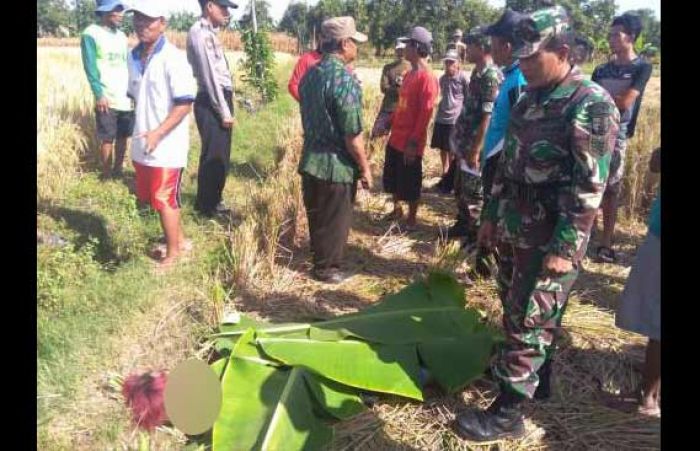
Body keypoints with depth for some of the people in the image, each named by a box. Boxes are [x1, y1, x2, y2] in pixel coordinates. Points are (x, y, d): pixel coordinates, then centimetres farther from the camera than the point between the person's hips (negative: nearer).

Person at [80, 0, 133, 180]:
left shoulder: (121, 36, 14)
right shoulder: (91, 34, -4)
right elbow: (90, 67, -9)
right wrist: (99, 94, -17)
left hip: (126, 98, 6)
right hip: (107, 99, -5)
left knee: (123, 137, 10)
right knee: (107, 139, -1)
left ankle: (118, 171, 25)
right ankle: (107, 176, 11)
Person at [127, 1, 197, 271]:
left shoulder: (173, 58, -14)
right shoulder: (134, 56, 8)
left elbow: (185, 104, -18)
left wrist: (158, 133, -24)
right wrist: (141, 132, 15)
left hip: (167, 146, -7)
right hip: (142, 145, 8)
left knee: (165, 200, 1)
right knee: (154, 198, 16)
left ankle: (172, 253, 18)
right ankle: (179, 240, 34)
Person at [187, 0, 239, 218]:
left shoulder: (210, 31, 18)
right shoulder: (199, 32, -12)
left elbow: (217, 73, 10)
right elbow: (208, 74, -18)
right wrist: (224, 111, -17)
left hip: (220, 100, 10)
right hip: (211, 103, -10)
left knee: (220, 155, 16)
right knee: (214, 156, -3)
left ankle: (212, 200, 28)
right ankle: (206, 205, 9)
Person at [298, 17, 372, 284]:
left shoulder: (309, 74, 6)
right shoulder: (345, 79, -20)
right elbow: (352, 135, -21)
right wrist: (365, 168, -11)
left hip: (311, 160, 8)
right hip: (337, 165, -8)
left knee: (316, 216, 22)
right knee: (335, 221, 9)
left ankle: (318, 258, 39)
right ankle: (326, 269, 23)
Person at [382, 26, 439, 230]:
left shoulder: (427, 77, -16)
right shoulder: (408, 75, 11)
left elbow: (425, 113, -20)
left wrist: (413, 142, -21)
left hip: (410, 143, -9)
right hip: (395, 138, 9)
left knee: (410, 184, 4)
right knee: (392, 179, 19)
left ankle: (411, 220, 20)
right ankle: (397, 210, 37)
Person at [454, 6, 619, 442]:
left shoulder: (592, 105, -17)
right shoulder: (530, 100, 9)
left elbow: (589, 188, -20)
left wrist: (564, 248, -22)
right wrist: (492, 216, 16)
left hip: (554, 241, -8)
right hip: (522, 231, 8)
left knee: (527, 320, -2)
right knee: (535, 314, 21)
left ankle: (508, 413, 11)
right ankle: (533, 376, 40)